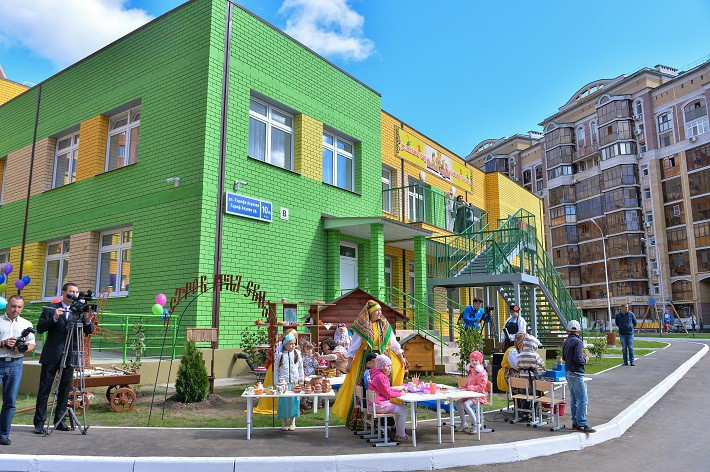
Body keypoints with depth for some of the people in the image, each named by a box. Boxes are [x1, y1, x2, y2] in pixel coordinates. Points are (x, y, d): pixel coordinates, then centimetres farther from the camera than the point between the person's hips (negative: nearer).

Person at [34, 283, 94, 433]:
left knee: (65, 390, 8)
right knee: (44, 389, 1)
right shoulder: (50, 309, 3)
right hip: (51, 356, -2)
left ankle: (59, 421, 18)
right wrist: (54, 318, -18)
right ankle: (39, 422, 9)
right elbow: (39, 329, -4)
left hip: (69, 357, 3)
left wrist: (88, 321, -18)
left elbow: (89, 331, 2)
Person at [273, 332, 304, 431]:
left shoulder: (297, 354, 4)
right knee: (283, 401, 2)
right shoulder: (279, 355, -1)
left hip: (294, 382, 1)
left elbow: (301, 368, 10)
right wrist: (276, 382, 1)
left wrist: (301, 379, 6)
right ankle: (284, 423, 15)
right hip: (283, 382, -1)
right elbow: (276, 369, 4)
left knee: (294, 400, 1)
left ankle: (292, 422, 15)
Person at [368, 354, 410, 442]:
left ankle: (398, 434, 21)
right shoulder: (380, 377, -17)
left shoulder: (381, 375, 17)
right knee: (403, 410, -7)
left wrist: (400, 390, 9)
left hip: (379, 403, 11)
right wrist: (400, 394, -5)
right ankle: (401, 436, 1)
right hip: (379, 405, -11)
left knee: (399, 410, 20)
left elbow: (388, 389, 21)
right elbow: (387, 393, -16)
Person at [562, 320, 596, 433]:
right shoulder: (578, 341, -15)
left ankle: (575, 423, 17)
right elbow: (578, 359, -23)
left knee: (574, 399, 13)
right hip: (576, 374, -9)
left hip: (568, 372, 9)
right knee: (583, 399, -6)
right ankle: (581, 424, -8)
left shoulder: (566, 342, 10)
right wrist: (585, 359, -3)